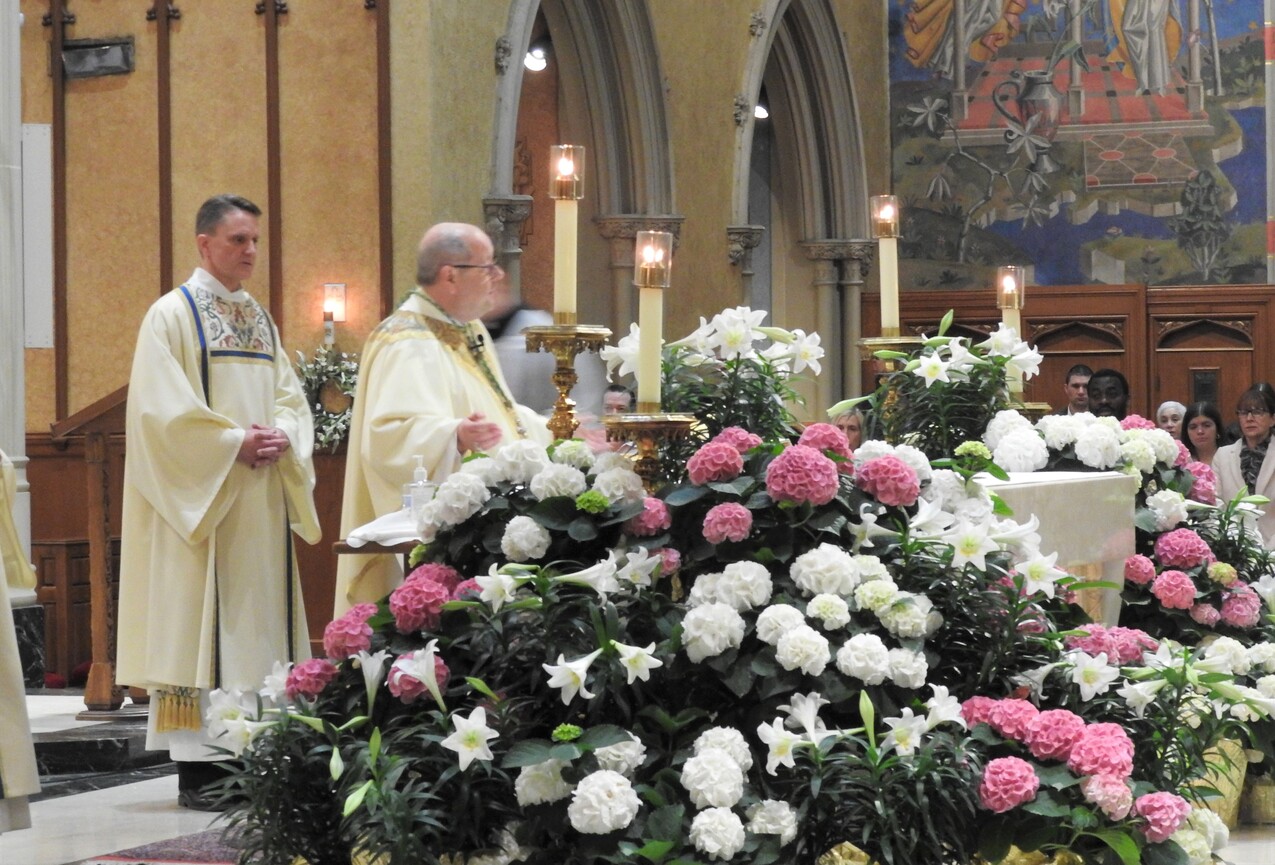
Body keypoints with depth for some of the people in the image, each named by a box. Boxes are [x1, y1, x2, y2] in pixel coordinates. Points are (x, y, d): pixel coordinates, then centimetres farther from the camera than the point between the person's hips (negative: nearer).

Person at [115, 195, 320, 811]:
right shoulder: (171, 315, -4)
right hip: (199, 498, -7)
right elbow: (161, 409, -13)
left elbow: (290, 395, 14)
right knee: (198, 624, -8)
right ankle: (197, 771, -7)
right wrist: (234, 442, -18)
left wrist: (281, 436, -7)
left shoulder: (259, 319, 17)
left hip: (260, 500, 7)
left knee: (257, 620, 5)